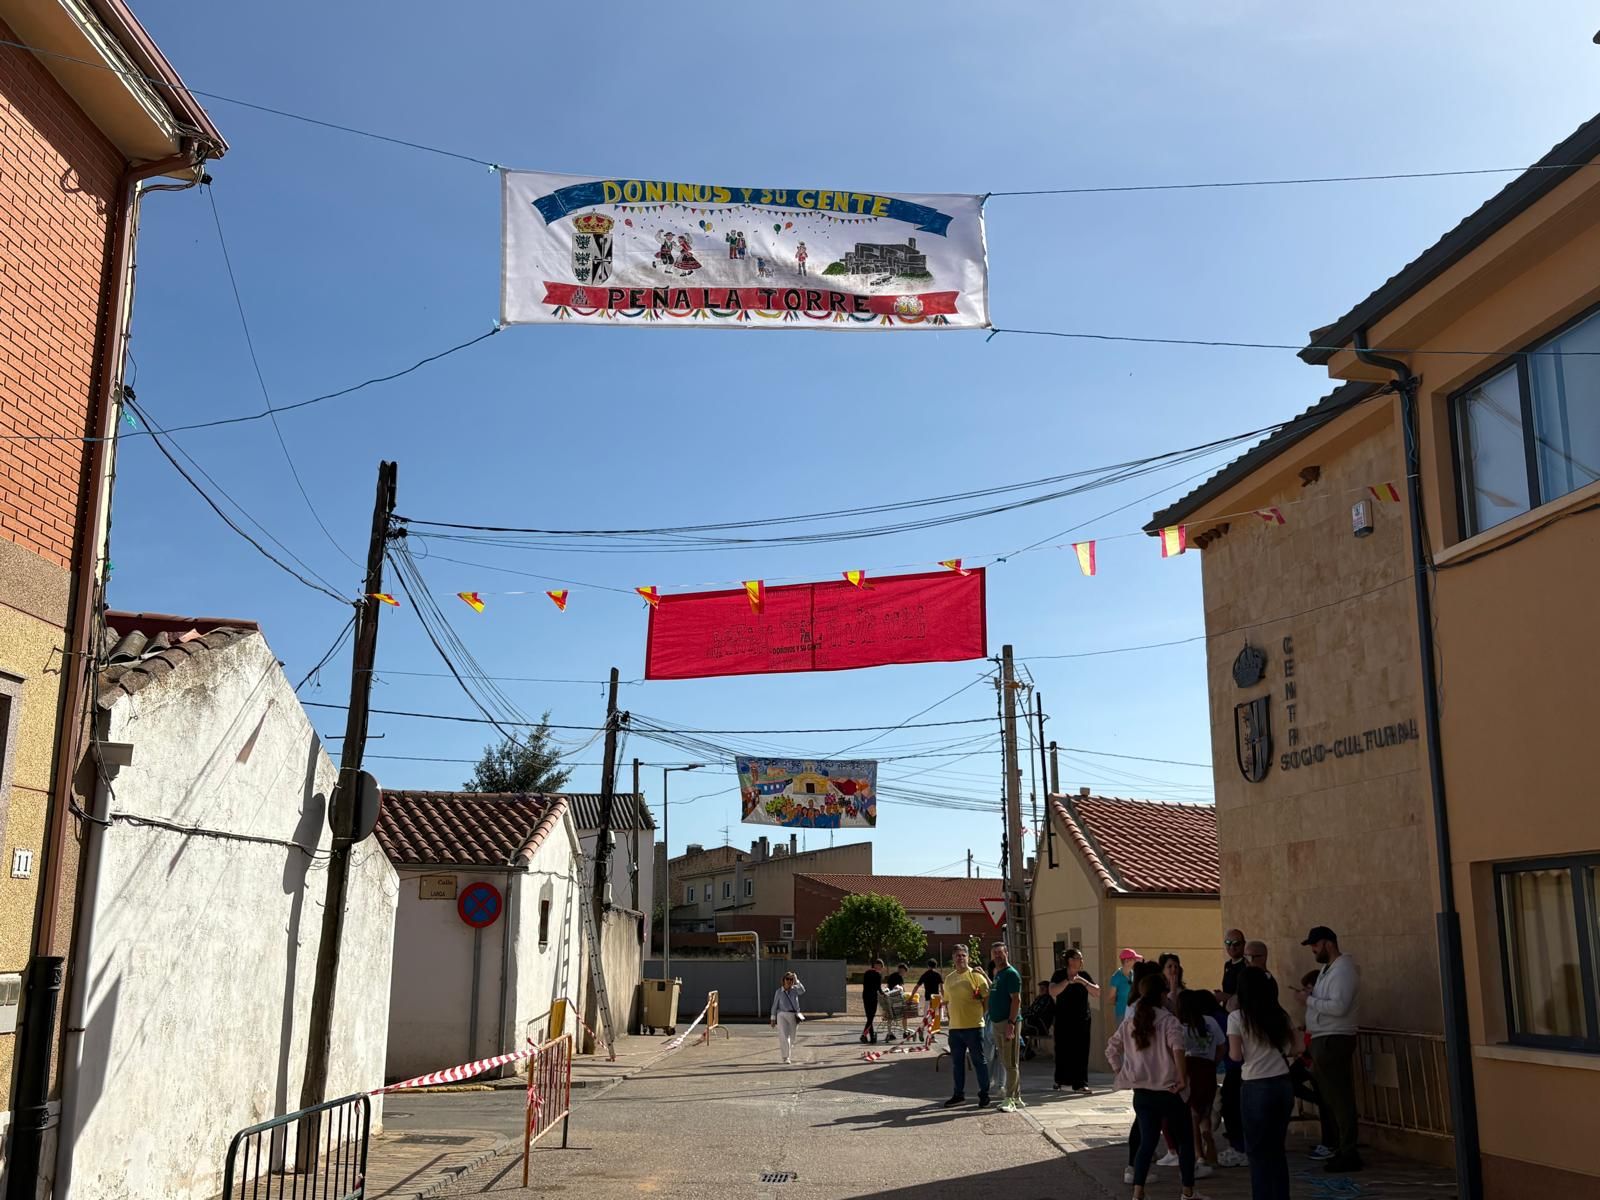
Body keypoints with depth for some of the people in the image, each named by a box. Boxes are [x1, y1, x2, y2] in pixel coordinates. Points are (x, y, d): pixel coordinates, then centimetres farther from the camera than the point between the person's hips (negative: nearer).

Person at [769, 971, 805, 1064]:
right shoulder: (779, 992, 2)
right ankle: (785, 1057, -15)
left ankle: (790, 1057, 23)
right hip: (782, 1015, -2)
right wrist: (773, 1019, 4)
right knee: (784, 1037, -14)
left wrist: (796, 981, -22)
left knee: (792, 1038, 9)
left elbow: (802, 991, -20)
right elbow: (775, 1005, 6)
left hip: (794, 1017, 2)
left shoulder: (795, 989, 3)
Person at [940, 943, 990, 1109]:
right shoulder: (949, 978, 13)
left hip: (973, 1026, -6)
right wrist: (948, 1018, 14)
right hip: (955, 1027, 6)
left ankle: (984, 1094, 10)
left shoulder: (976, 975, -5)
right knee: (957, 1063, 12)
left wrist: (980, 1013, -8)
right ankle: (959, 1095, 21)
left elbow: (988, 998, -6)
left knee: (979, 1061, 1)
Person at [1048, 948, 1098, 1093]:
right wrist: (1068, 981, -22)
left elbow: (1097, 992, -3)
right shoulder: (1059, 975, -1)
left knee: (1081, 1052, -5)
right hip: (1063, 1020, -1)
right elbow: (1052, 991, -16)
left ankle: (1080, 1084, -4)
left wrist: (1083, 982, -15)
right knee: (1062, 1050, 6)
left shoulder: (1085, 975, 5)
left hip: (1082, 1019, 1)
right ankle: (1061, 1080, 24)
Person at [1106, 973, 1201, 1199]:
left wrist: (1122, 1073, 11)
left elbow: (1111, 1050, 9)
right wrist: (1183, 1079, -19)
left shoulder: (1130, 1022, 7)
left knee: (1147, 1141, 11)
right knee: (1185, 1140, 13)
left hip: (1141, 1091, 4)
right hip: (1168, 1090, -4)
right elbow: (1178, 1049, -26)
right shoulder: (1168, 1020, -9)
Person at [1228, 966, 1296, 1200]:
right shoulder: (1279, 1015, 7)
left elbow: (1236, 1055, -10)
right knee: (1277, 1148, 16)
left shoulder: (1237, 1017, -7)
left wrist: (1233, 1052, 11)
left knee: (1258, 1150, 6)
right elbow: (1290, 1048, 9)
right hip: (1283, 1084, 5)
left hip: (1256, 1088, -5)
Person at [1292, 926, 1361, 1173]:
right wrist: (1310, 994, 8)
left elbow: (1339, 1007, -24)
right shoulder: (1327, 968, 17)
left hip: (1335, 1041, -10)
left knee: (1339, 1097, -6)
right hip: (1323, 1040, 10)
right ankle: (1339, 1147, 19)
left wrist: (1309, 1000, -16)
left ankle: (1348, 1154, -2)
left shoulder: (1343, 970, -14)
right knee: (1330, 1097, 13)